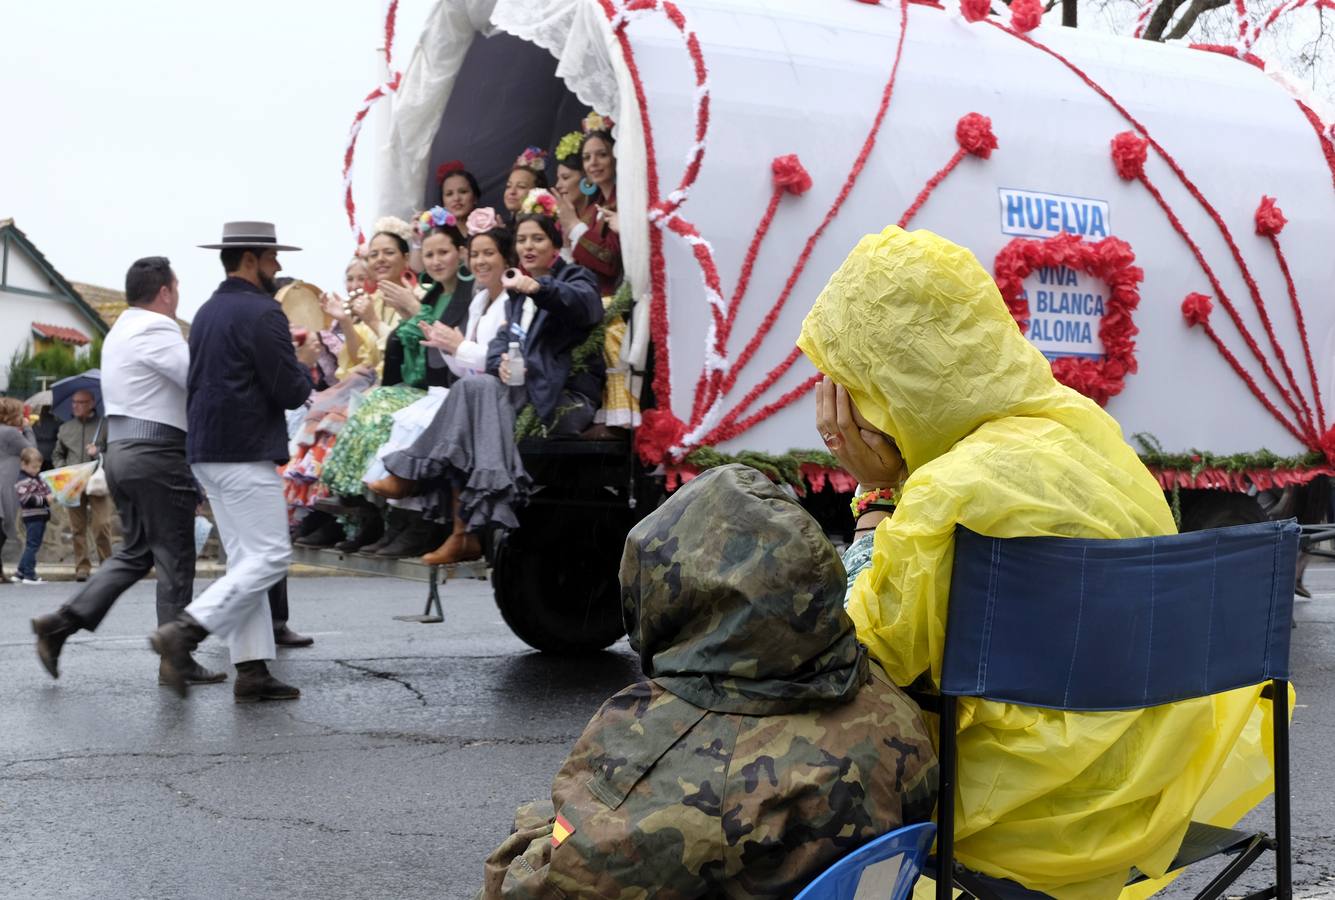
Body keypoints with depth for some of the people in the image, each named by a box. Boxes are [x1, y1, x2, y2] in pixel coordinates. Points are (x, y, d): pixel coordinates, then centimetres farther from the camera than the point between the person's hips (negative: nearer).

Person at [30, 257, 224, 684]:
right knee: (174, 558, 0)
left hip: (120, 450, 9)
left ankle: (62, 621, 6)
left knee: (135, 551, 16)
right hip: (157, 455, -9)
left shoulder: (119, 332, 18)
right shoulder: (156, 331, -13)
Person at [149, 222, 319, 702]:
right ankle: (183, 632, -14)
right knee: (269, 556, -6)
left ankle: (252, 670, 8)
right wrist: (304, 364, 6)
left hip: (208, 451, 10)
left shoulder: (207, 312, 15)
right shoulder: (262, 313, -13)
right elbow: (291, 392, -16)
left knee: (245, 558, 9)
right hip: (246, 452, -10)